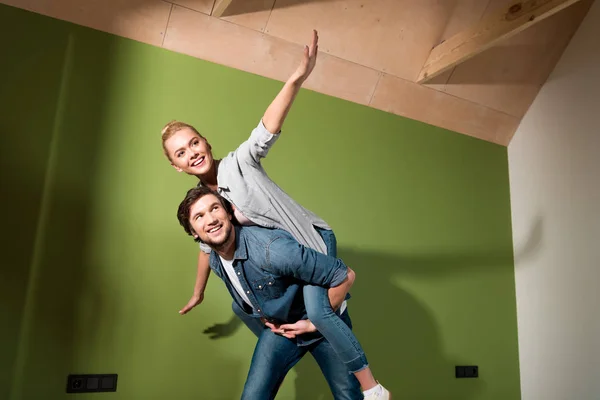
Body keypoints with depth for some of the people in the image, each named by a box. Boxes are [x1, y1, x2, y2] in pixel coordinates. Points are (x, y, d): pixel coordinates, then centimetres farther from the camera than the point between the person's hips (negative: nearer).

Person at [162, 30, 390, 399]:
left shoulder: (240, 162, -15)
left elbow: (268, 129, -32)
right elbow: (209, 247, 17)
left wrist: (296, 79, -48)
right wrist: (198, 294, 28)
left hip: (311, 239, -8)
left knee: (318, 312, -24)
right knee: (242, 304, 21)